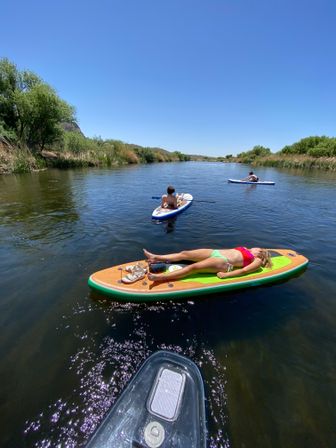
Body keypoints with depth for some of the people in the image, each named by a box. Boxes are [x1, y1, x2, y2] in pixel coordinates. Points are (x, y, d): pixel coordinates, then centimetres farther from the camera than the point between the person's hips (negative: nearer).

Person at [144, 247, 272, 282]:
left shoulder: (257, 261, 8)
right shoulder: (245, 250, 31)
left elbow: (243, 270, -8)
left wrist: (225, 275, -19)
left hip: (223, 262, -7)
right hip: (216, 252, 7)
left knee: (193, 267, -26)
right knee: (185, 253, -7)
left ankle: (160, 277, -32)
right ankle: (156, 257, -7)